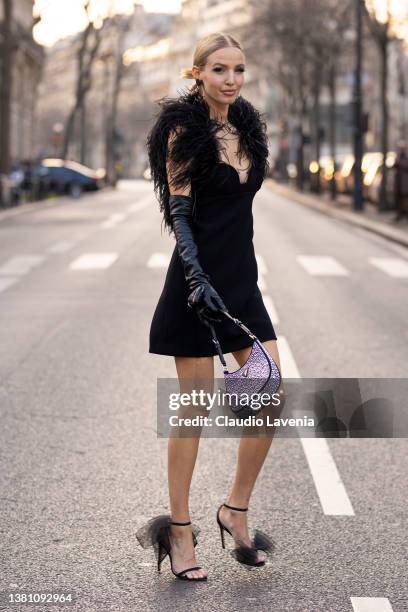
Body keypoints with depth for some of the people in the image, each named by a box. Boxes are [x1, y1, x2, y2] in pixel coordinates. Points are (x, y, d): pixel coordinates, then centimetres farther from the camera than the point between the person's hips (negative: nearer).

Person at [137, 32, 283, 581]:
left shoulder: (246, 128, 12)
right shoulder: (185, 130, -7)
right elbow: (179, 210, -14)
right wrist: (197, 277, -26)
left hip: (243, 278, 7)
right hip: (200, 280, -6)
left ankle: (236, 510, 16)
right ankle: (179, 530, 11)